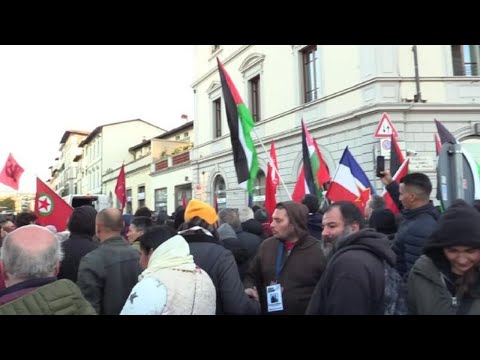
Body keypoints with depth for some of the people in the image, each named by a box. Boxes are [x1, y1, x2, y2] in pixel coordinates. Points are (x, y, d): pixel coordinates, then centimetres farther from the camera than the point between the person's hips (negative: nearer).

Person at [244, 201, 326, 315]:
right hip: (267, 311, 4)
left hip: (304, 311, -4)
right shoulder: (266, 245, 2)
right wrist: (248, 289, -8)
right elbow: (251, 276, 12)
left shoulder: (318, 251, -12)